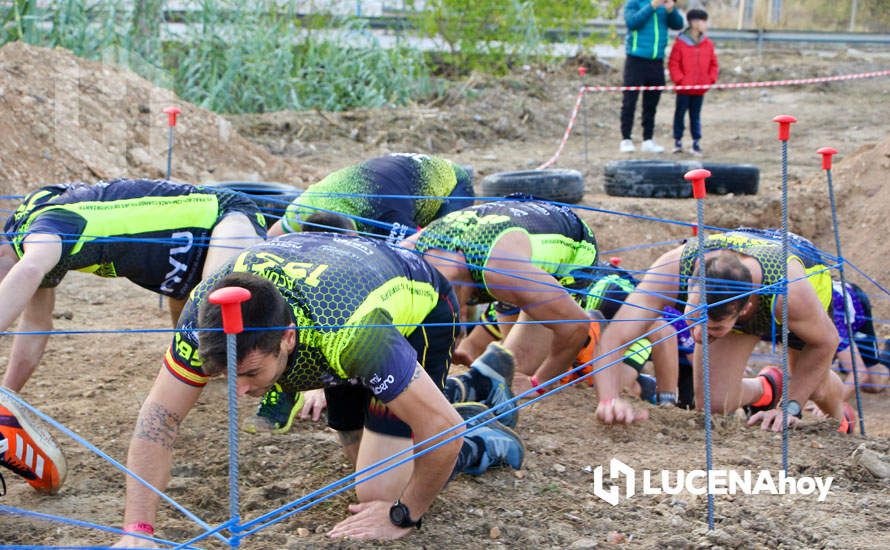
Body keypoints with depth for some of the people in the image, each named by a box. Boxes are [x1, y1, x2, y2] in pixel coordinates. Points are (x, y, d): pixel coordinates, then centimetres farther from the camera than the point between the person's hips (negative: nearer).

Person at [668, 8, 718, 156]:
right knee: (680, 113, 6)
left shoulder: (708, 44, 4)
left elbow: (713, 64, 11)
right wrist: (680, 79, -13)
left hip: (700, 88, 3)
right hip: (684, 88, -3)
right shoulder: (680, 43, -9)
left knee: (695, 115, 10)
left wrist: (711, 79, 0)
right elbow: (673, 63, -8)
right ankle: (678, 140, 16)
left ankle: (696, 142, 13)